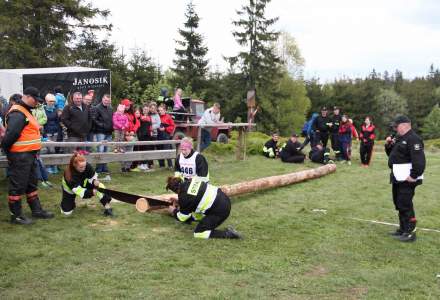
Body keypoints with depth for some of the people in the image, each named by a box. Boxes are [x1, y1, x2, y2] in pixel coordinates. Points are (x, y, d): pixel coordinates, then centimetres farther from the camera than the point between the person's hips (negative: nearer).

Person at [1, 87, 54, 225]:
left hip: (29, 155, 10)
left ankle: (37, 210, 27)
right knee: (17, 185, 0)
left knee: (32, 183, 17)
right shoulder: (17, 113, -18)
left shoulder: (26, 111, 16)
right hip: (20, 156, -10)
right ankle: (16, 215, 10)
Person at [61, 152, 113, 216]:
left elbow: (93, 176, -13)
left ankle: (107, 208, -18)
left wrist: (95, 181, -36)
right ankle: (64, 203, 28)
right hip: (70, 190, -3)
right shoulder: (69, 174, -39)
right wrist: (91, 192, -51)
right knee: (67, 212, -6)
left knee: (100, 187, -24)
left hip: (83, 183, 3)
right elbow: (78, 190, -40)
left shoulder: (87, 166, -30)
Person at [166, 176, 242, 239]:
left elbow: (183, 217, 2)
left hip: (220, 211, -10)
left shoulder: (184, 197, -16)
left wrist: (174, 211, 21)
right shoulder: (190, 181, 4)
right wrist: (179, 201, 34)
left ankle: (228, 234, -7)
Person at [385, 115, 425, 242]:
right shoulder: (399, 138, 15)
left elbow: (419, 160, -24)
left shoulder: (413, 139, -17)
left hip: (407, 179, -10)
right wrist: (388, 145, 6)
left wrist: (414, 176, -24)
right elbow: (392, 154, 24)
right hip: (398, 177, 10)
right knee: (399, 204, 16)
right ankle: (403, 229, 27)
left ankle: (410, 233, 1)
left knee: (405, 205, -7)